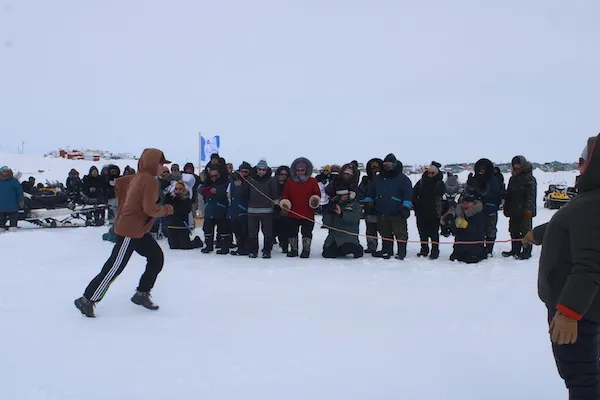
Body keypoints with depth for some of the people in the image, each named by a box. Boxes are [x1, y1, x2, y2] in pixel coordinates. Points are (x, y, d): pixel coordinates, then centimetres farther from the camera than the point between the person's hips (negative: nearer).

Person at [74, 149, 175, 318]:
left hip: (139, 230, 10)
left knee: (157, 258, 13)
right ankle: (87, 300, 2)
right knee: (115, 267, -6)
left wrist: (125, 205, 24)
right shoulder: (150, 180, -18)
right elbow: (150, 209, -21)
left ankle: (142, 294, 21)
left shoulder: (138, 177, 9)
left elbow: (119, 183, 22)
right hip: (130, 231, -10)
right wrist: (167, 209, -4)